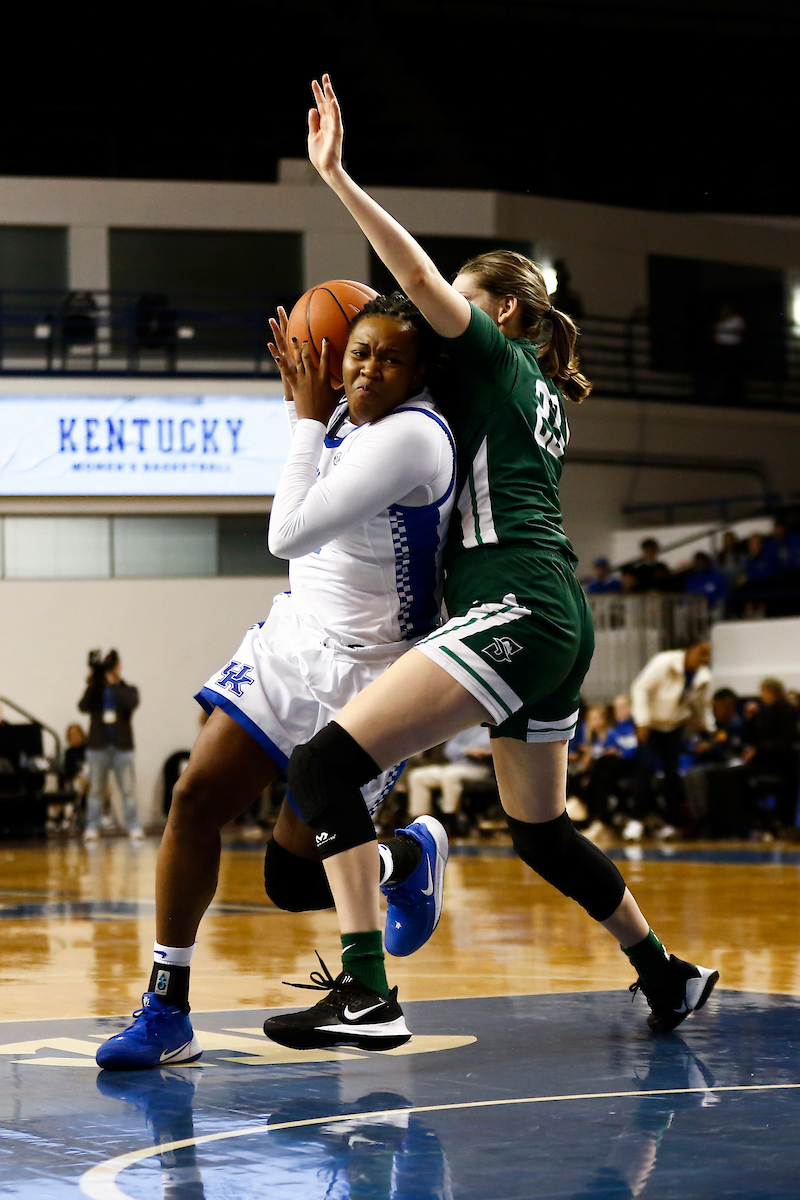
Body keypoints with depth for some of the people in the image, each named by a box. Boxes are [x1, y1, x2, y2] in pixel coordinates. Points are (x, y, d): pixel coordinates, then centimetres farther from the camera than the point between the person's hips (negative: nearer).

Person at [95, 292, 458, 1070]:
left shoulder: (412, 436, -23)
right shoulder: (350, 416, 3)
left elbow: (290, 533, -26)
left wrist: (308, 418, -16)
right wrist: (309, 411, 11)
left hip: (367, 672, -7)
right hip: (296, 635, 8)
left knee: (293, 880, -2)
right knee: (196, 794, -9)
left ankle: (413, 855, 30)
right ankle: (165, 1012, -2)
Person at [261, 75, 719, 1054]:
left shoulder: (500, 358, 2)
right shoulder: (541, 399, 26)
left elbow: (422, 281, -13)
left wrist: (336, 177, -15)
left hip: (515, 608, -10)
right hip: (557, 622, 10)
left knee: (326, 764, -19)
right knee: (540, 831, 24)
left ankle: (367, 995, -31)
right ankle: (667, 977, 33)